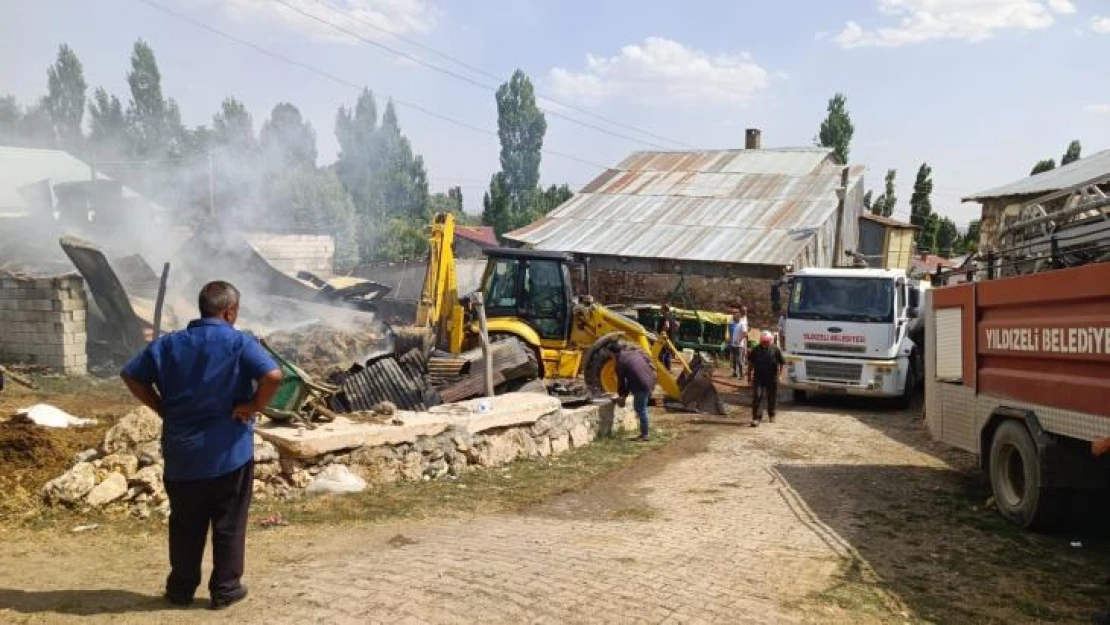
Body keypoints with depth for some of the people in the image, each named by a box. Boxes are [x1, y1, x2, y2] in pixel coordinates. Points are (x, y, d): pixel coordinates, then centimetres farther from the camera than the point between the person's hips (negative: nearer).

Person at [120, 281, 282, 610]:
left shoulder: (168, 343, 3)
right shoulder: (239, 343, -11)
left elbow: (130, 375, 7)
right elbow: (273, 376, -25)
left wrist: (162, 408, 9)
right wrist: (253, 407, -11)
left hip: (181, 453, 4)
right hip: (229, 451, -4)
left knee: (185, 525, 17)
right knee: (229, 524, 10)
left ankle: (181, 589, 28)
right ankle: (225, 589, 17)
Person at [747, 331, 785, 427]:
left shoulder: (775, 350, -3)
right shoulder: (756, 349, 0)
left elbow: (781, 363, 4)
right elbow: (750, 363, 10)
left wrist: (779, 373, -6)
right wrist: (749, 375, 11)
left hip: (772, 379, 0)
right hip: (758, 378, 0)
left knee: (772, 397, 13)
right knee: (756, 397, -10)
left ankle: (771, 415, 35)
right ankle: (756, 418, -9)